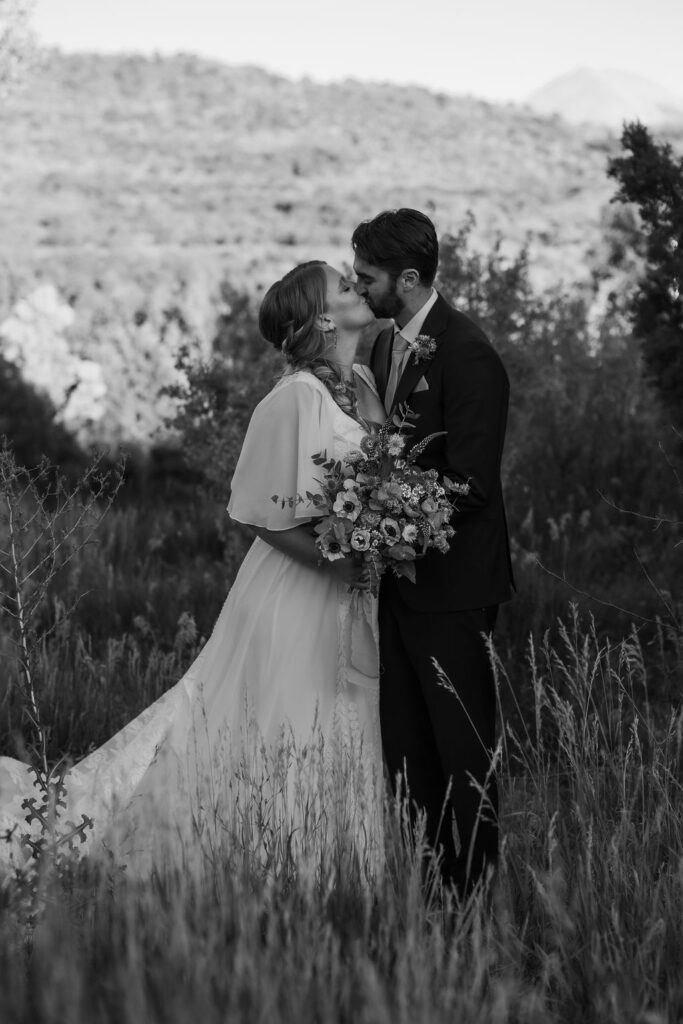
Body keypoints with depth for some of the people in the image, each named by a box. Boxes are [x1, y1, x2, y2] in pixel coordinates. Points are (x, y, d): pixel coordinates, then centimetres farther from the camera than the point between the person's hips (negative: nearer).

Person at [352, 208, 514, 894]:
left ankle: (474, 886, 13)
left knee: (462, 746, 2)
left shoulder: (468, 356, -17)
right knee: (403, 741, 12)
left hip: (450, 585, -8)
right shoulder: (387, 344, 10)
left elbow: (469, 485, -20)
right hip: (398, 578, 8)